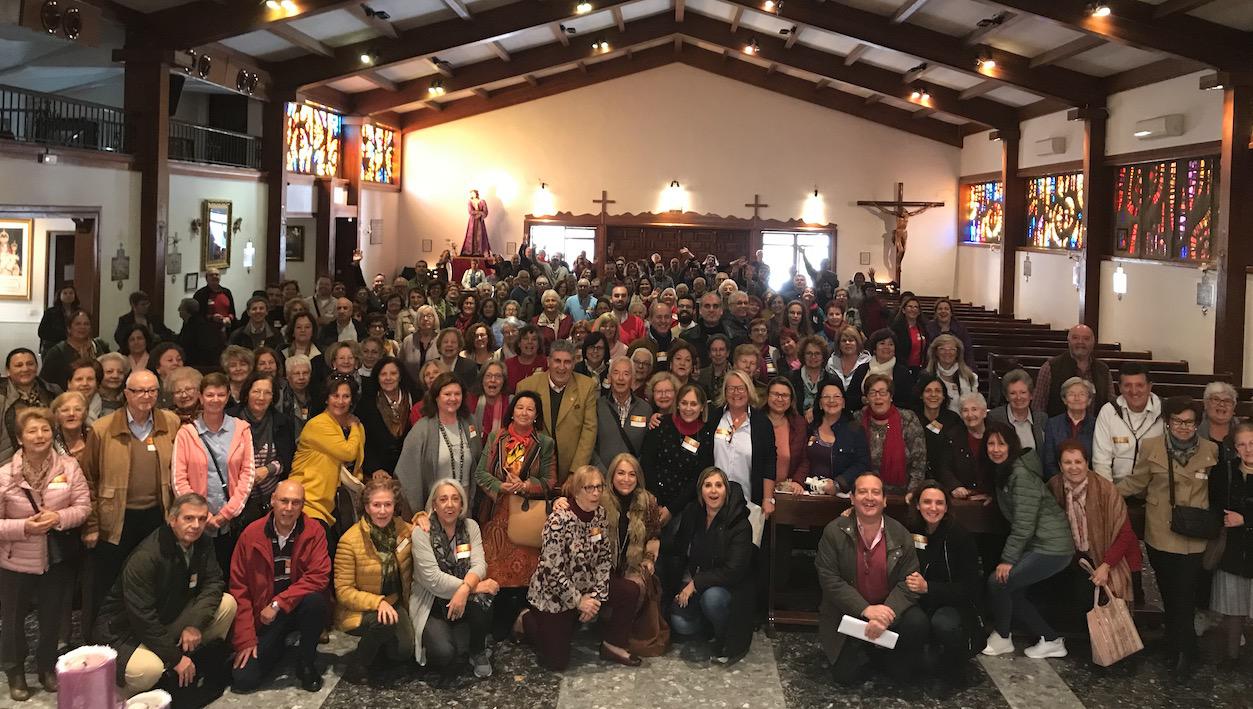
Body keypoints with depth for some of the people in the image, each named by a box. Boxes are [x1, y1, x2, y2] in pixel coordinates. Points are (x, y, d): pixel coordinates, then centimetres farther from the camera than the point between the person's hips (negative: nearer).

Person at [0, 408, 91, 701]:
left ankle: (47, 666, 37)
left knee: (53, 616, 17)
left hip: (59, 558, 2)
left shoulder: (69, 466, -7)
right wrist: (24, 527, -24)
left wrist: (58, 518, -22)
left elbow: (83, 506, -5)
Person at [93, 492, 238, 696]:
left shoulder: (202, 543, -4)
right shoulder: (145, 556, -27)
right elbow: (142, 617, -27)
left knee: (227, 604, -11)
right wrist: (175, 658, -22)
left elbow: (213, 582, -7)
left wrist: (195, 624, -24)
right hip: (126, 629, -7)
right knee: (147, 671, -37)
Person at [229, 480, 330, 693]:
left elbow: (319, 577, -18)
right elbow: (239, 588, -5)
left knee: (316, 600, -35)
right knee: (243, 679, -14)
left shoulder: (314, 532, -9)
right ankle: (279, 647, 19)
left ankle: (306, 663, -9)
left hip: (299, 608, -1)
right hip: (263, 617, 1)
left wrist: (278, 604, -26)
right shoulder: (251, 534, -7)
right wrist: (245, 640, -9)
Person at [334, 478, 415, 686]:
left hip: (394, 603, 4)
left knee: (403, 650, -22)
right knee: (385, 622, -35)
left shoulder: (404, 529, -4)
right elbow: (343, 591, -15)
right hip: (358, 610, -4)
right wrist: (378, 602, -28)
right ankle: (357, 665, -9)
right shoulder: (350, 541, -16)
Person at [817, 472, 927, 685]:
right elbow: (829, 579, -13)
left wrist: (887, 613, -26)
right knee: (845, 674, -15)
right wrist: (866, 609, -23)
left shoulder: (900, 534, -4)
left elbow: (908, 582, -8)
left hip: (889, 608, 2)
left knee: (918, 623, -28)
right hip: (847, 615, -1)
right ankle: (865, 655, 22)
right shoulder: (834, 532, -9)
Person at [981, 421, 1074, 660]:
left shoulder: (1022, 474, -19)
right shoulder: (1002, 471, 11)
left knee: (997, 582, -8)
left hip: (1051, 548, -10)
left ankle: (1001, 638, 12)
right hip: (1037, 545, 10)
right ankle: (1051, 641, 20)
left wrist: (1008, 559, -16)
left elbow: (1023, 525, -20)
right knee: (1013, 592, 11)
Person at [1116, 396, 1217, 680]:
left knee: (1184, 598, -3)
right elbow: (1135, 483, 2)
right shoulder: (1151, 447, -2)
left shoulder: (1211, 451, 1)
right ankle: (1182, 653, 26)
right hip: (1161, 536, 1)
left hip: (1194, 539, -1)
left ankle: (1183, 653, 12)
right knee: (1169, 597, 11)